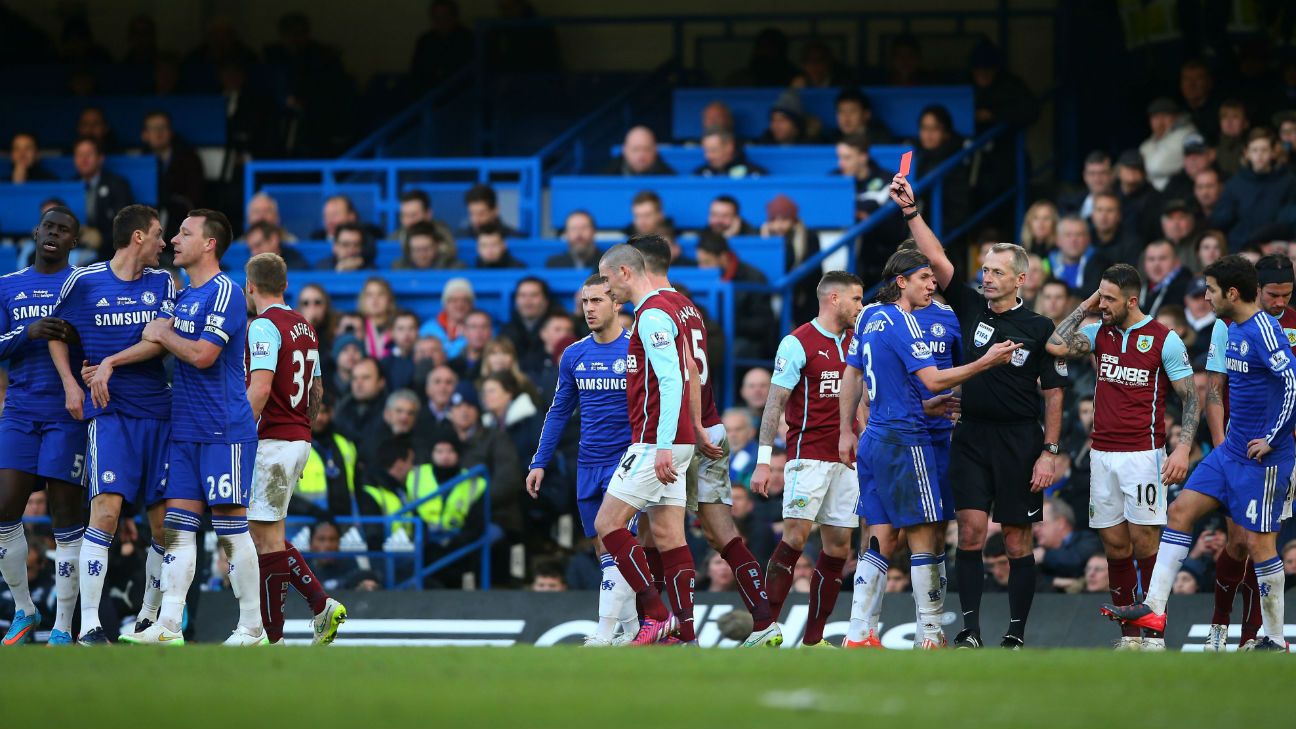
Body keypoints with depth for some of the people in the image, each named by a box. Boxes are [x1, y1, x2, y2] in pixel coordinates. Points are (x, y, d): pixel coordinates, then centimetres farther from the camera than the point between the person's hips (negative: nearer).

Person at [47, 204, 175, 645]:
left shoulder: (162, 283, 10)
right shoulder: (84, 282, 3)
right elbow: (57, 330, 14)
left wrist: (110, 364, -12)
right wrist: (70, 384, 2)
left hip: (159, 414, 4)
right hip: (109, 411, -4)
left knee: (165, 523, 2)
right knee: (106, 509, -18)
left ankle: (149, 618, 18)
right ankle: (89, 626, -20)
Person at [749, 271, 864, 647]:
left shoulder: (853, 342, 13)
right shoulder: (798, 343, -7)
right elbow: (775, 403, -8)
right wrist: (763, 461, -13)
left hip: (845, 459, 7)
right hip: (808, 456, -7)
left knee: (838, 546, 3)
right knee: (795, 536, -16)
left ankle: (813, 638, 8)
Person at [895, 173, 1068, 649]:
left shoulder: (1038, 328, -1)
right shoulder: (971, 309, 5)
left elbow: (1053, 394, 0)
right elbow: (937, 261, -4)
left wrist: (1049, 452, -6)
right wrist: (911, 212, -15)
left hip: (1020, 442, -2)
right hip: (971, 438, 2)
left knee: (1017, 540, 2)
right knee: (970, 532, -6)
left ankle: (1017, 633, 9)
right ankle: (970, 628, -3)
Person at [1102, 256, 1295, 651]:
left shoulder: (1264, 330, -18)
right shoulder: (1233, 330, 11)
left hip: (1263, 457, -10)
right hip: (1231, 450, 10)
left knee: (1259, 542, -4)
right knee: (1180, 511, 5)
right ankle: (1154, 608, 5)